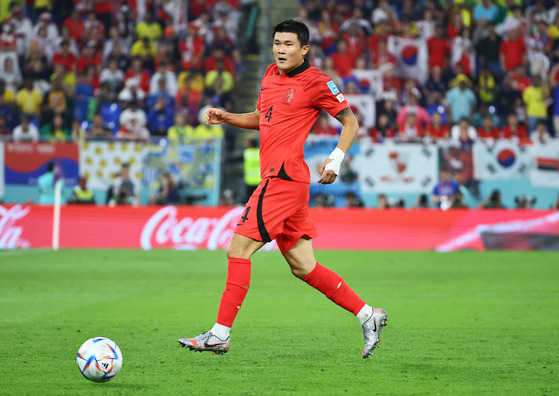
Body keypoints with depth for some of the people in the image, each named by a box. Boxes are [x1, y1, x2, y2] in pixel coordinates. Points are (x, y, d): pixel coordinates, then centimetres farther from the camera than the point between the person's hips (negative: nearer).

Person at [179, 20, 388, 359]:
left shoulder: (315, 82, -7)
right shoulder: (271, 76, 17)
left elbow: (350, 121, -2)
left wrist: (336, 158, -15)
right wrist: (227, 118, 16)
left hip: (284, 178, -9)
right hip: (277, 179, 9)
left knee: (239, 249, -10)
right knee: (303, 266, 9)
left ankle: (220, 334, -7)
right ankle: (368, 315, 15)